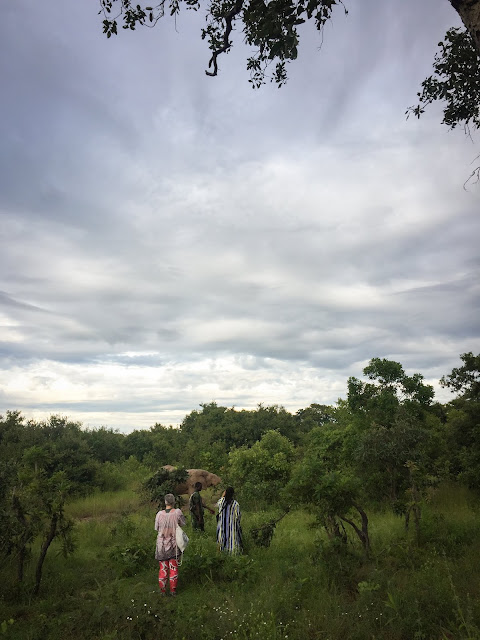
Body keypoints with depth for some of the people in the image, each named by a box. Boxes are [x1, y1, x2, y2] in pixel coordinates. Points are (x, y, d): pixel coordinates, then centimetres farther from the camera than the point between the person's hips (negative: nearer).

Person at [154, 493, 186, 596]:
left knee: (163, 568, 14)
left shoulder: (159, 514, -13)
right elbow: (183, 524, 0)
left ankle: (163, 590, 21)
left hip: (162, 544, 1)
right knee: (173, 567, 13)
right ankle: (173, 590, 20)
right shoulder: (177, 512, -16)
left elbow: (157, 529, -2)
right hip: (174, 544, -1)